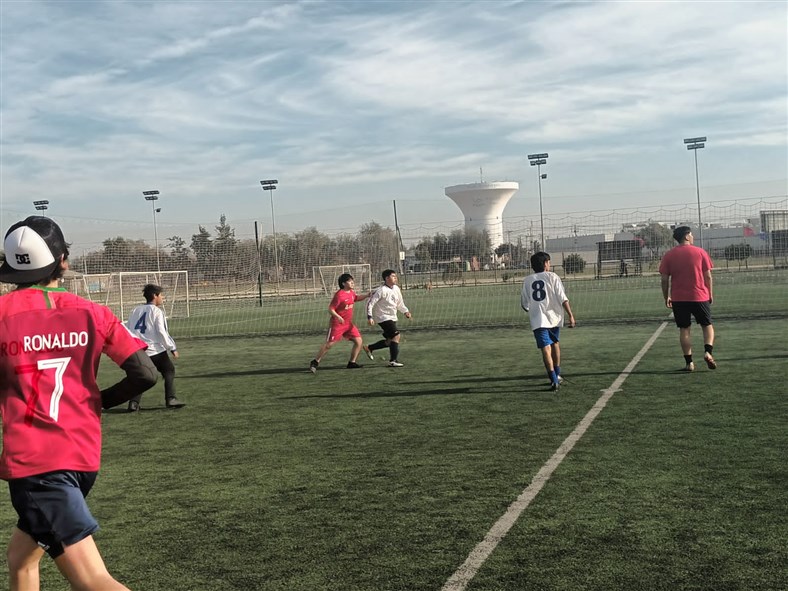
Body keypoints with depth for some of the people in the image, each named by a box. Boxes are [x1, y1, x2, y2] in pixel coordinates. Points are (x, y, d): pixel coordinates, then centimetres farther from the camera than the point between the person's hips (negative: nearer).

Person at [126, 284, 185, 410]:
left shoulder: (135, 310, 14)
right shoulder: (156, 311, -3)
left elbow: (127, 330, 12)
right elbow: (162, 332, -10)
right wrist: (172, 348, -7)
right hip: (155, 350, -5)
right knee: (169, 371, 10)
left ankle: (134, 402, -2)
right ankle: (170, 399, 0)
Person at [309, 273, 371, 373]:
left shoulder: (351, 293, 7)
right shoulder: (339, 295, -18)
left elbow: (356, 298, 31)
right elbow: (330, 309, -18)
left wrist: (367, 295, 16)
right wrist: (338, 317, -34)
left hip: (349, 323, 8)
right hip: (337, 323, -8)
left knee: (358, 341, 0)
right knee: (329, 344, -6)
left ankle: (352, 363, 11)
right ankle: (315, 362, 8)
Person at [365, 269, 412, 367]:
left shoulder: (396, 288, 6)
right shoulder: (381, 290, -18)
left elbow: (399, 303, 19)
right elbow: (370, 303, -16)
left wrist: (405, 311, 5)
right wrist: (369, 317, -22)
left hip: (392, 318, 9)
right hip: (383, 317, -9)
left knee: (390, 340, 11)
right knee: (396, 336, -18)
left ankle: (369, 348, 28)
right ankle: (393, 361, -13)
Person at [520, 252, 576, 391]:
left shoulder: (527, 280, 6)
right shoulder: (552, 277, 1)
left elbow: (525, 304, 9)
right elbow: (563, 298, -7)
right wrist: (570, 315, -6)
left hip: (538, 320, -1)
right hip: (554, 316, 1)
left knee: (546, 349, -6)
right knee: (555, 343, 23)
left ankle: (554, 379, -20)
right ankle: (557, 375, 35)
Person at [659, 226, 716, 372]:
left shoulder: (668, 255, 0)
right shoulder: (700, 252, -1)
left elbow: (664, 279, -1)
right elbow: (708, 276, 0)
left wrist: (666, 297, 9)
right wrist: (710, 294, 11)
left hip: (678, 299, 1)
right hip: (700, 297, -1)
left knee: (684, 329, 7)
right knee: (707, 325, 13)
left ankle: (689, 362, 3)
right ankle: (708, 352, -8)